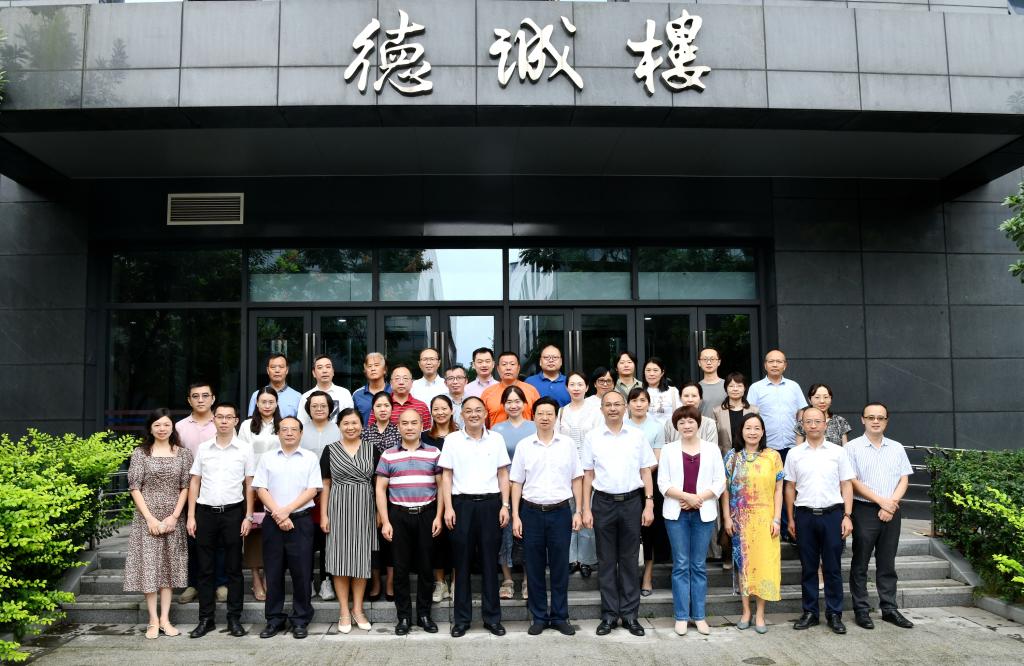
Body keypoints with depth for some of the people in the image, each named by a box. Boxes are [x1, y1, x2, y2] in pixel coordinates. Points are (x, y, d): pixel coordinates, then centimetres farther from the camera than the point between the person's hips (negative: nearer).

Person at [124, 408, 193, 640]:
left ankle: (165, 619, 11)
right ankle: (154, 620, 7)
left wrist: (174, 516, -7)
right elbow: (135, 488, -4)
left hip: (173, 518, 2)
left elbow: (185, 487, 3)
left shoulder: (183, 453, 3)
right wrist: (150, 518, -11)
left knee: (169, 566, 5)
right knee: (149, 565, 0)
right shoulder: (140, 453, 0)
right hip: (147, 518, -1)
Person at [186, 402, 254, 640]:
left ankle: (234, 618, 14)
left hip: (233, 511, -2)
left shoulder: (245, 448, 0)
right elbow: (194, 482, 9)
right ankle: (206, 619, 18)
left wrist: (248, 516, -3)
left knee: (233, 568, 5)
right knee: (205, 569, 7)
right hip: (205, 511, 2)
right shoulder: (203, 448, 6)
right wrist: (191, 516, 3)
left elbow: (249, 485, 2)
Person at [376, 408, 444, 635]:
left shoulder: (434, 453, 4)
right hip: (399, 516, 0)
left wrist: (438, 517, -3)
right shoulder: (388, 455, 4)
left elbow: (442, 486, 5)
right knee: (401, 567, 5)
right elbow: (380, 489, 4)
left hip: (426, 515, 0)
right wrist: (385, 521, -3)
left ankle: (424, 614, 19)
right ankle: (403, 616, 16)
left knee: (425, 567, 6)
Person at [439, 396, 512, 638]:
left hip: (490, 504, 1)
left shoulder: (496, 439, 7)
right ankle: (461, 618, 15)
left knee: (490, 561, 6)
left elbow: (503, 474, 8)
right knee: (462, 562, 5)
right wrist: (448, 508, -5)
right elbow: (446, 475, 3)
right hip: (462, 504, -1)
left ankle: (492, 617, 16)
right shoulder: (452, 440, 3)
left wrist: (505, 505, 1)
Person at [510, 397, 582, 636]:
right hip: (531, 511, 0)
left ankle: (559, 617, 19)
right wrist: (515, 516, -1)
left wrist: (579, 511, 0)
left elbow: (576, 479, 6)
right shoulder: (524, 445, 2)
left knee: (560, 567, 6)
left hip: (560, 511, 0)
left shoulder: (567, 444, 3)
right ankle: (539, 617, 19)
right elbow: (516, 482, 3)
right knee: (534, 567, 7)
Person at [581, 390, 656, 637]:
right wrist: (586, 509, 1)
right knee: (606, 561, 7)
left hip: (632, 501, 0)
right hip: (603, 503, 0)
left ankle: (629, 614, 17)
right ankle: (609, 614, 16)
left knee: (629, 560, 7)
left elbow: (646, 472, 5)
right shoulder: (592, 437, 2)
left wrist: (649, 505, -1)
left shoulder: (637, 436, 3)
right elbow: (588, 475, 4)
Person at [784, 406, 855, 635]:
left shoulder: (837, 452, 4)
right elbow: (790, 487, 9)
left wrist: (847, 516, -2)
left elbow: (846, 486, 5)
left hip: (832, 514, -1)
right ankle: (809, 612, 17)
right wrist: (790, 519, 7)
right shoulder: (794, 454, 6)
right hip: (805, 515, 1)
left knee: (832, 567, 4)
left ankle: (834, 614, 14)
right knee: (808, 568, 8)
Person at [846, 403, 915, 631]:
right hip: (864, 510, -4)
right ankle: (861, 610, 9)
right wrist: (881, 501, -13)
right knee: (860, 563, 2)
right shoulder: (853, 448, -2)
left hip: (891, 511, 4)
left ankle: (889, 608, 19)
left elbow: (904, 480, 7)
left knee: (887, 563, 11)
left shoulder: (897, 448, 11)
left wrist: (892, 503, -8)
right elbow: (853, 482, -7)